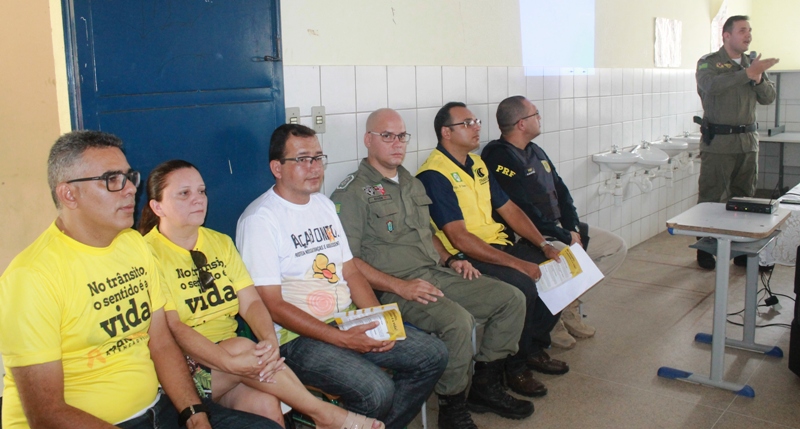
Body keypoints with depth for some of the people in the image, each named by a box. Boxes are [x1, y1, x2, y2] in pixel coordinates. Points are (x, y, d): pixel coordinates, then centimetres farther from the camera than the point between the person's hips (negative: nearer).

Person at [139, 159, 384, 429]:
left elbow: (251, 302, 2)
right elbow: (172, 327, -17)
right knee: (242, 347, -31)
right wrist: (231, 363, -28)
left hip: (229, 351, 4)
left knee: (266, 405, -27)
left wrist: (270, 340, -20)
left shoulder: (220, 242, 11)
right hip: (183, 365, -4)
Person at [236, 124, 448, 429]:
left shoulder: (325, 205, 13)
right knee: (376, 390, -28)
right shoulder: (260, 220, -12)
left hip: (351, 321, 8)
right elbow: (272, 306, -15)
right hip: (298, 336, -8)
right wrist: (342, 339, -20)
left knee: (433, 355, -1)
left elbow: (350, 271, 14)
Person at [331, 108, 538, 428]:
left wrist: (450, 260, 10)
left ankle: (485, 386, 11)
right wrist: (400, 286, -21)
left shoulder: (412, 184, 20)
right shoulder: (353, 192, -7)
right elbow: (347, 260, -14)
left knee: (511, 298, -1)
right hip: (394, 289, -8)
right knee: (457, 321, -33)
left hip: (437, 274, 8)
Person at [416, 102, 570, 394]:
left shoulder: (477, 164, 13)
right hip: (463, 258, -9)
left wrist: (544, 245, 2)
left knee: (555, 267, -1)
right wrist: (516, 263, -23)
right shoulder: (434, 175, -15)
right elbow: (459, 239, -22)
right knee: (521, 285, -28)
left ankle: (535, 345, 14)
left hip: (497, 245, 9)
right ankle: (514, 366, -5)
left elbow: (509, 209, 16)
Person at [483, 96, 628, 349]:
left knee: (617, 247, 7)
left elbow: (561, 192, 17)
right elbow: (523, 214, -21)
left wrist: (573, 228, 1)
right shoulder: (499, 159, -16)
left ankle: (568, 302, 12)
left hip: (560, 228, 10)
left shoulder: (535, 151, 15)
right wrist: (564, 236, -15)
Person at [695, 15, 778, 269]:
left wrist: (759, 79, -10)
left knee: (744, 199, 10)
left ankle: (742, 250, 18)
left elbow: (769, 98, 8)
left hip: (748, 141, 6)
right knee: (711, 200, -3)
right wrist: (747, 73, -27)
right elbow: (711, 86, -24)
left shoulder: (752, 63, 15)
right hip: (718, 142, -6)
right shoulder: (709, 63, -2)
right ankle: (705, 250, 5)